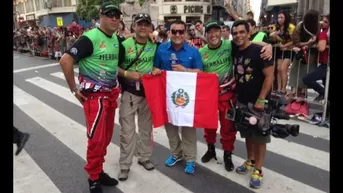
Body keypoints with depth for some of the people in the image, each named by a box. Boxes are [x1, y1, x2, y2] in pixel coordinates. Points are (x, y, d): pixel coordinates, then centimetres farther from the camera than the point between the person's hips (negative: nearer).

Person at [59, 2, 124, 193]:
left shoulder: (117, 39, 8)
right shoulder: (90, 38, -16)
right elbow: (65, 60, -21)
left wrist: (116, 82, 11)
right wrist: (74, 89, -15)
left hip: (111, 94, 8)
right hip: (95, 96, -7)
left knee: (107, 136, 14)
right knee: (96, 138, -2)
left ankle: (99, 171, 31)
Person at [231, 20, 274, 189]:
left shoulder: (259, 51, -15)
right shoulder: (234, 51, 2)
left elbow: (269, 76, -16)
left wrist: (261, 100, -19)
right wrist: (234, 91, 8)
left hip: (258, 102, -6)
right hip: (242, 100, 6)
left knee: (260, 136, 4)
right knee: (247, 134, 16)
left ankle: (258, 170, 15)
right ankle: (250, 161, 34)